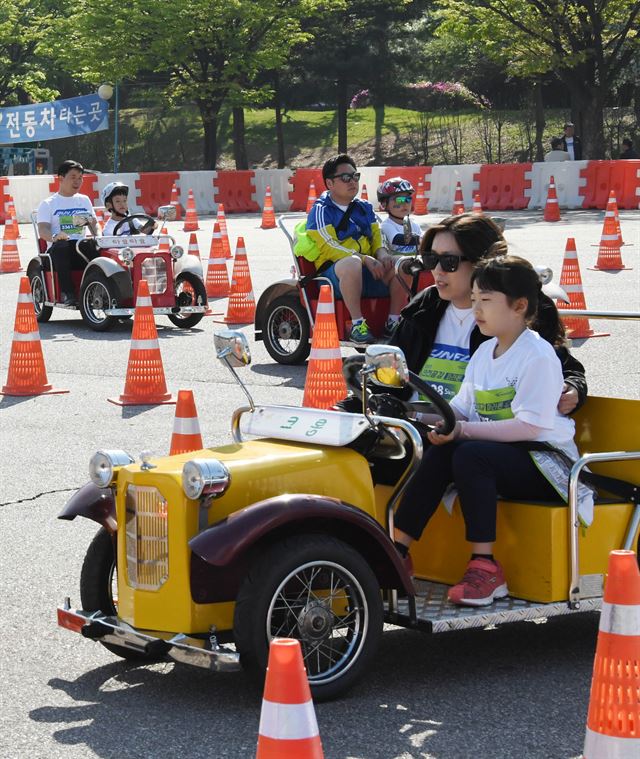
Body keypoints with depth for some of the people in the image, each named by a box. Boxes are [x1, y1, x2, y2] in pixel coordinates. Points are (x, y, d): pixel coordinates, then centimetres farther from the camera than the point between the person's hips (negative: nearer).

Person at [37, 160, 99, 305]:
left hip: (80, 247, 3)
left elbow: (94, 224, 22)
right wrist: (55, 237, -27)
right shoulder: (48, 204, 12)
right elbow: (42, 231, -2)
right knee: (62, 247, -40)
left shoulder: (84, 200, 26)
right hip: (57, 248, -2)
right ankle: (66, 292, -44)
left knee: (91, 246, -34)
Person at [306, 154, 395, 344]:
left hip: (367, 271, 6)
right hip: (333, 273, -6)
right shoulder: (321, 211, 0)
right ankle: (357, 324, -35)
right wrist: (366, 260, -21)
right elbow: (329, 248, -12)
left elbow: (376, 239, 17)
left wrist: (382, 255, -9)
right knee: (352, 263, -41)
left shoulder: (364, 208, 21)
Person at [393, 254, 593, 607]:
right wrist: (440, 419, -10)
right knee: (439, 453, -17)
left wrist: (463, 430, -25)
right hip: (498, 451, 7)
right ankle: (396, 551, -20)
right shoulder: (484, 352, 14)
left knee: (470, 455, -31)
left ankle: (485, 568, -29)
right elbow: (462, 406, 15)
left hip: (546, 463, -7)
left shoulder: (538, 356, -13)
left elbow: (530, 426, -22)